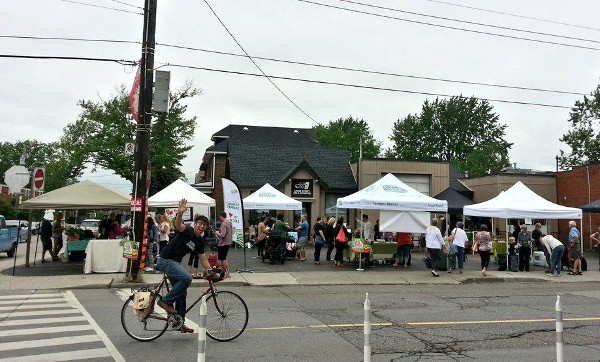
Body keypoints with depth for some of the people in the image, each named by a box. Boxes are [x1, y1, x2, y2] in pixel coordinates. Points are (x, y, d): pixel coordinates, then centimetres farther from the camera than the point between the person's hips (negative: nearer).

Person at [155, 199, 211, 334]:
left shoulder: (200, 241, 9)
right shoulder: (188, 231, -14)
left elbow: (203, 259, 14)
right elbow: (178, 225, -37)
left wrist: (211, 271, 6)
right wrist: (180, 214, -57)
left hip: (175, 263, 9)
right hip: (166, 260, -9)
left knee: (182, 292, 10)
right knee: (187, 278, -27)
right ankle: (166, 301, -12)